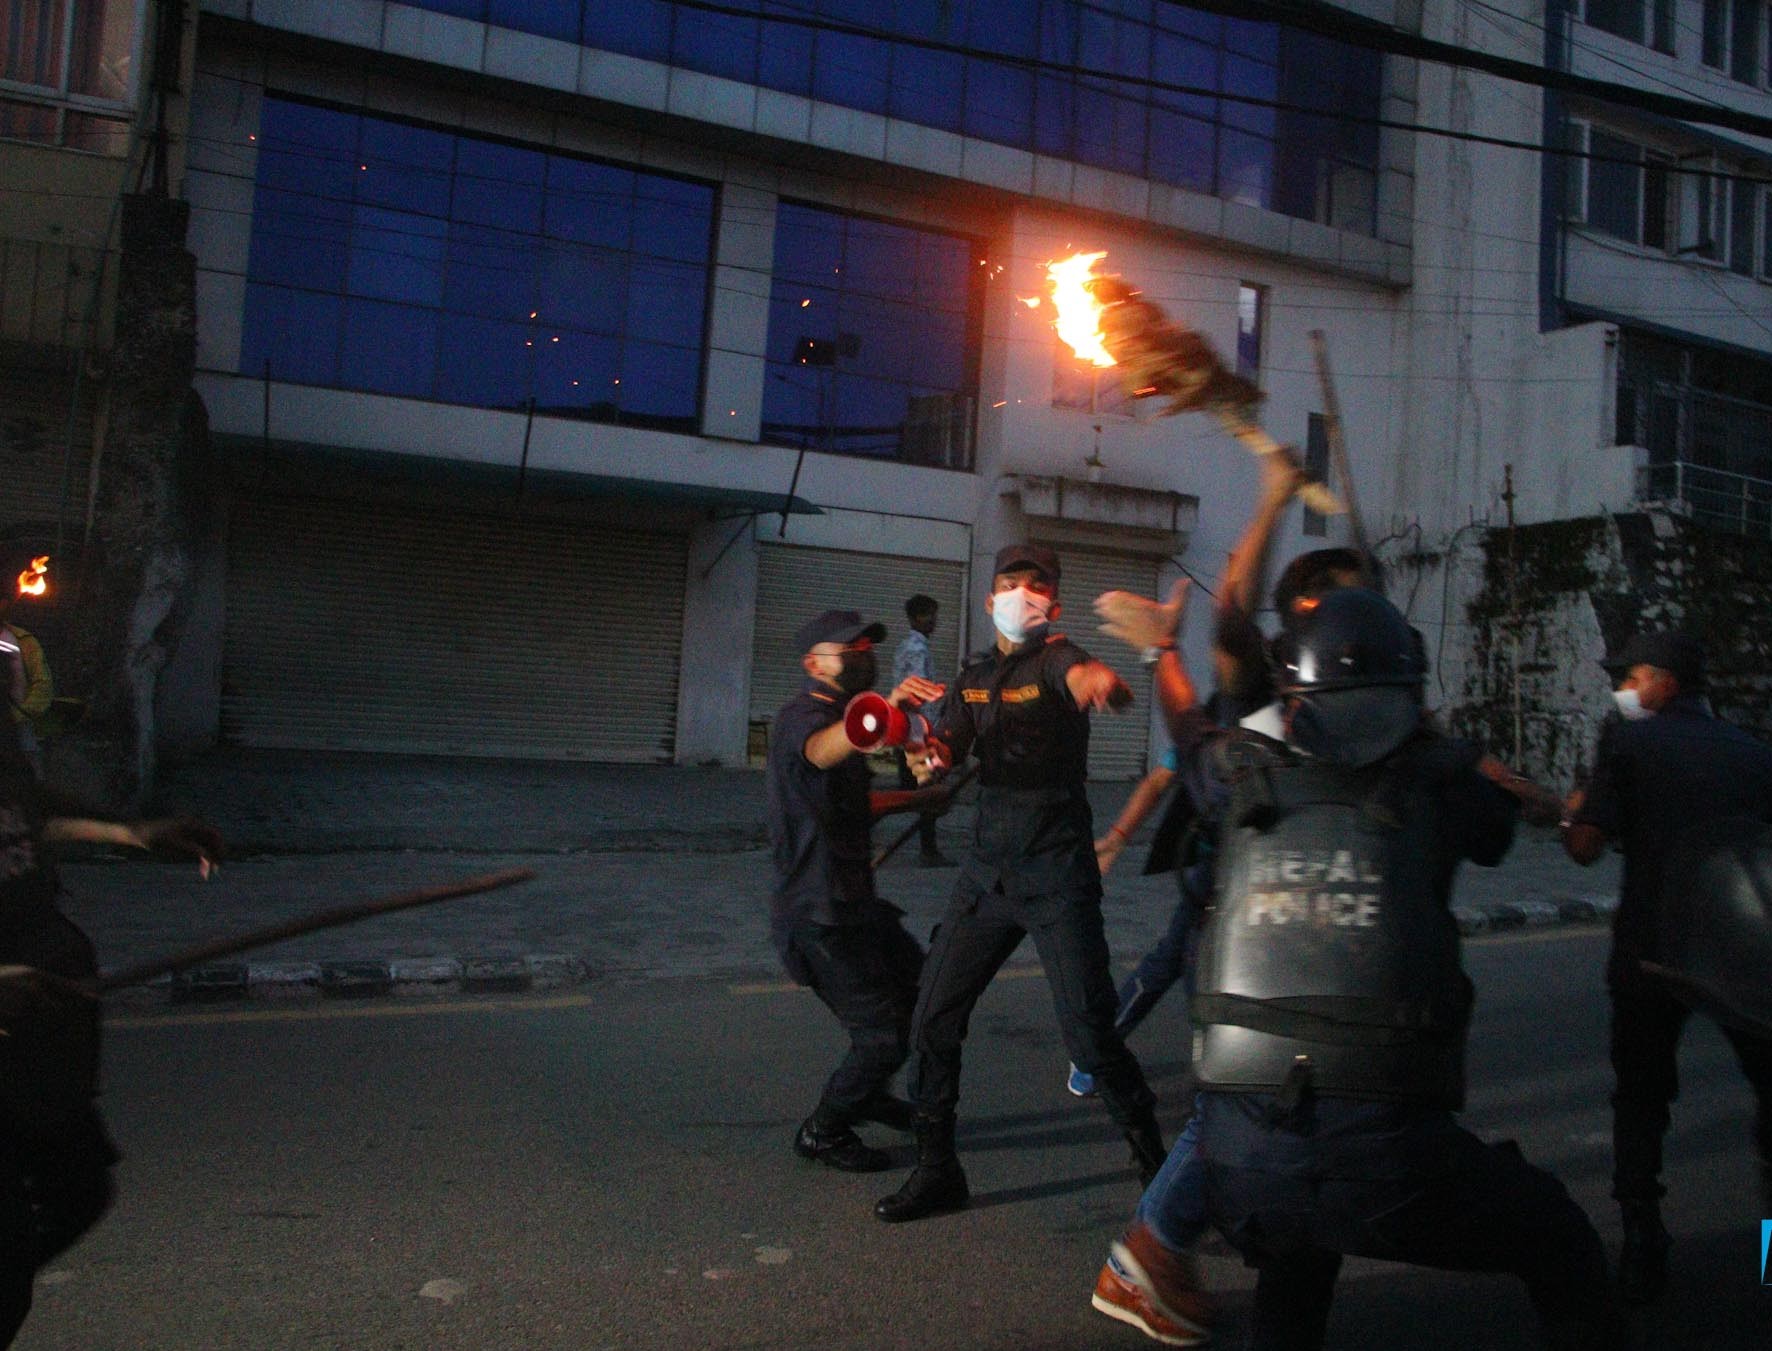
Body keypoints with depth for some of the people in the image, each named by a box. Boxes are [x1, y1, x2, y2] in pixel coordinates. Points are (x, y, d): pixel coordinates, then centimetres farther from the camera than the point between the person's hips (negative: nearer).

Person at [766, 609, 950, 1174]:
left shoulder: (840, 718, 16)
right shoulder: (802, 716, -17)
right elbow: (821, 751, -44)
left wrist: (915, 800, 36)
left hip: (851, 900, 10)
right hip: (819, 914, -10)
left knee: (923, 989, 21)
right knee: (885, 1036, -4)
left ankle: (865, 1094, 41)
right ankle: (823, 1131, 19)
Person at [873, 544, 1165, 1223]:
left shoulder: (1054, 657, -8)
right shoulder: (974, 677, 12)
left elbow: (1082, 677, -32)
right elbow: (947, 750, 2)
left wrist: (1101, 681, -56)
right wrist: (929, 750, -22)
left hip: (1058, 870, -5)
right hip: (986, 868, 6)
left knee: (1089, 1029, -5)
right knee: (934, 1017, 5)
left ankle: (1152, 1160, 19)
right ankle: (936, 1169, 22)